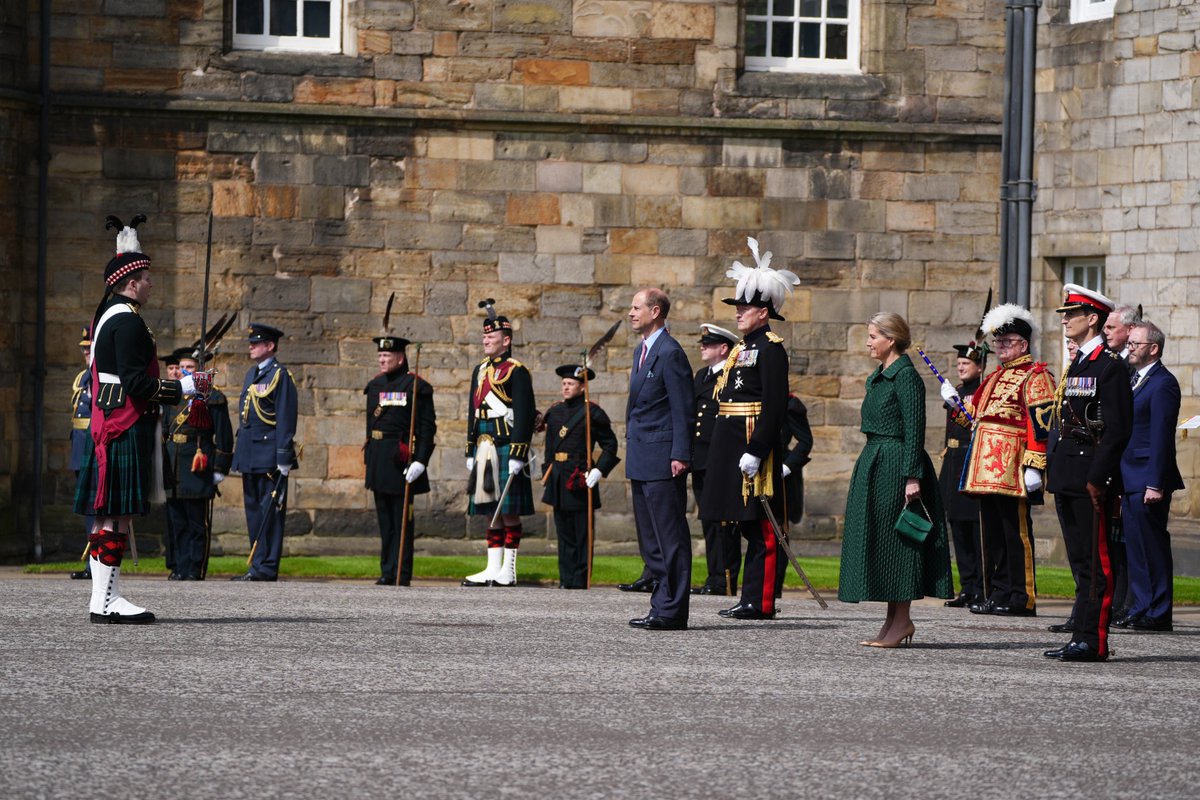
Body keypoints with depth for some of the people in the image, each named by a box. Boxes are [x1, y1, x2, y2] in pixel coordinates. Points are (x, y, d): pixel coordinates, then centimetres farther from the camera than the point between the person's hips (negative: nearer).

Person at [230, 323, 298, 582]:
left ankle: (265, 567, -7)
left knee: (270, 510, -6)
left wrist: (284, 459, -17)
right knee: (253, 509, 10)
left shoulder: (280, 376, -8)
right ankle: (258, 566, 15)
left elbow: (286, 421, -13)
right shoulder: (251, 374, 17)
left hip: (269, 456, -9)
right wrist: (239, 451, 19)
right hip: (249, 456, 9)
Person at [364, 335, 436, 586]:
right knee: (384, 518, 10)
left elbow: (427, 427, -10)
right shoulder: (375, 385, 14)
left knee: (402, 518, -4)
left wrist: (420, 462, -18)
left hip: (400, 459, -7)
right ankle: (387, 571, 14)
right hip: (378, 460, 7)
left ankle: (401, 574, -2)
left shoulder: (416, 386, -7)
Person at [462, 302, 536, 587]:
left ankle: (508, 571, -1)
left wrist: (517, 455, -17)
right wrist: (471, 452, 17)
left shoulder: (516, 372, -7)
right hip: (485, 450, 8)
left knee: (509, 511, -4)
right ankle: (493, 568, 12)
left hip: (507, 448, -8)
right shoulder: (480, 370, 16)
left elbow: (525, 415, -12)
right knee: (491, 512, 9)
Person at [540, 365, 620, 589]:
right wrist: (547, 475, 16)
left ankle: (579, 579, 1)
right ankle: (566, 578, 11)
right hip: (558, 477, 6)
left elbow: (610, 444, -2)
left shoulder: (592, 413, -4)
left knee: (581, 533, -2)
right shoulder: (555, 412, 13)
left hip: (580, 477, -6)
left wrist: (599, 470, -13)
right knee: (563, 531, 7)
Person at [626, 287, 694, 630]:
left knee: (670, 536, -6)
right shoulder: (642, 351, 18)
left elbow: (683, 409, -15)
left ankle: (672, 611, -5)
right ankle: (662, 604, 15)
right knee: (650, 539, 11)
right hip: (641, 460, 10)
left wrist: (680, 455, -19)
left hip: (662, 458, -10)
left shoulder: (670, 353, -12)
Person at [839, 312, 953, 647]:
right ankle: (894, 620, 14)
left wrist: (912, 477, -21)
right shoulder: (879, 376, 16)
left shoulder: (906, 376, -12)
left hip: (895, 467, -10)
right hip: (874, 465, 10)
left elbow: (914, 429, -17)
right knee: (877, 541, 9)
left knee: (893, 540, -7)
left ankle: (901, 621, -2)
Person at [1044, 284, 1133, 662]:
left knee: (1095, 561, -7)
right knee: (1080, 560, 11)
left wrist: (1097, 478, -20)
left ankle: (1092, 641, -8)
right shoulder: (1076, 365, 18)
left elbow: (1117, 430, -16)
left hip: (1091, 478, -9)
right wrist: (1052, 470, 16)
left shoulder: (1110, 366, -10)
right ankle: (1082, 632, 14)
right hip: (1067, 478, 9)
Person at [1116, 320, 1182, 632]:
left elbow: (1161, 437, -16)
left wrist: (1155, 484, -20)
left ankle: (1157, 614, -1)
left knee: (1152, 546, -5)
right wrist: (1120, 481, 16)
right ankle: (1139, 609, 15)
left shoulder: (1162, 383, -11)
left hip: (1148, 480, -9)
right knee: (1136, 547, 11)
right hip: (1130, 481, 9)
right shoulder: (1134, 379, 17)